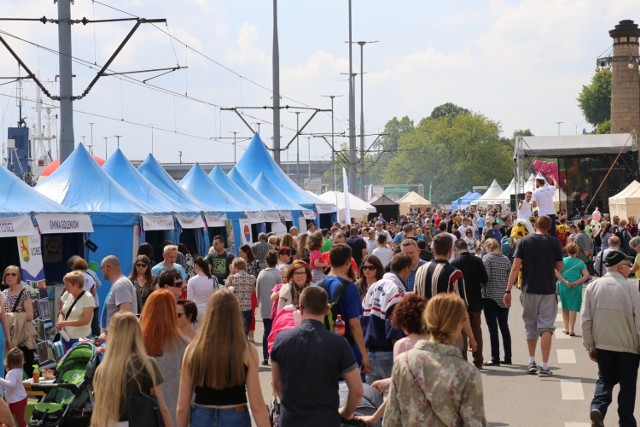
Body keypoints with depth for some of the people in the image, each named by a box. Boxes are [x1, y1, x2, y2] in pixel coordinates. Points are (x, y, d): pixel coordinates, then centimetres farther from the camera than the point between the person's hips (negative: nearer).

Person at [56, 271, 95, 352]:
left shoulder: (88, 297, -12)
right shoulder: (66, 294, 4)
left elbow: (86, 320, -16)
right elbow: (61, 312, 14)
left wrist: (65, 323, -20)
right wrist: (60, 322, -9)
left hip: (81, 338, -5)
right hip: (66, 336, 5)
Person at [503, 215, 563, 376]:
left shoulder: (524, 241, -1)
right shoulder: (554, 243, -2)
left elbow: (516, 267, -6)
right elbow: (559, 268, 5)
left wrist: (508, 290, -6)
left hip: (529, 290, 1)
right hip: (548, 290, -1)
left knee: (530, 326, 16)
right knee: (546, 327, 0)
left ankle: (532, 362, 22)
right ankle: (545, 366, -6)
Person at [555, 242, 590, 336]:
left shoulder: (563, 260, 1)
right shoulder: (580, 263, 1)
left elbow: (556, 272, -12)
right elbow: (586, 275, -9)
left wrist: (565, 282, -12)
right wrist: (577, 282, -9)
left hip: (563, 286, 1)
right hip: (576, 288, -1)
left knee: (565, 308, 15)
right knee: (573, 308, 0)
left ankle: (566, 328, 21)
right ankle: (571, 329, -7)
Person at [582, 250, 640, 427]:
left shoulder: (593, 286, -3)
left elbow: (586, 320, 0)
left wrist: (590, 346, 9)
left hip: (602, 344, 3)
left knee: (605, 378, 17)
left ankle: (598, 407, -7)